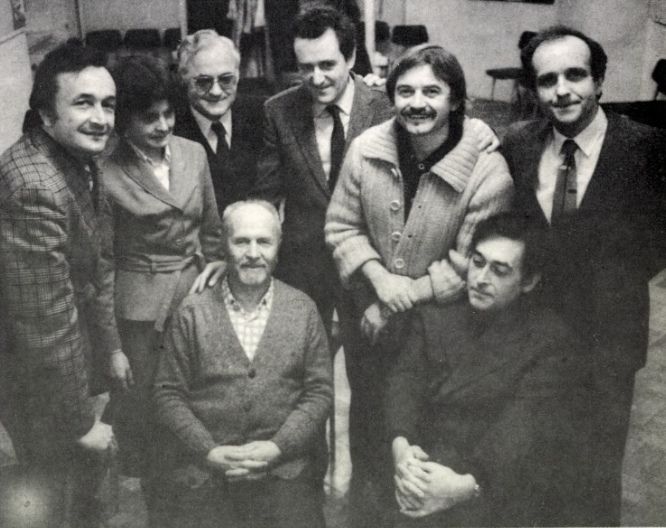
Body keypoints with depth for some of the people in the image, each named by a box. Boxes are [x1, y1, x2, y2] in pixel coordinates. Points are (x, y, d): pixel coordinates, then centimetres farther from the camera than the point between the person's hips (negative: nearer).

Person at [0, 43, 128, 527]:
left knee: (89, 472, 28)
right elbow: (46, 325, -29)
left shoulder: (80, 159, -3)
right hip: (40, 379, -8)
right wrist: (82, 422, -19)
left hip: (77, 356, 8)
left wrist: (111, 346, 14)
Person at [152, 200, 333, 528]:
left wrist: (277, 447, -8)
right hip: (204, 469, -1)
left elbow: (320, 391, 3)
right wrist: (209, 451, -8)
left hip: (286, 469, 1)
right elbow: (168, 393, 2)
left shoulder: (303, 310, 3)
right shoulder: (191, 313, 1)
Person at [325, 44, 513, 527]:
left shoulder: (488, 171, -20)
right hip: (367, 318, 4)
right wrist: (379, 279, -18)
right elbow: (342, 226, -3)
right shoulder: (366, 149, -10)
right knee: (367, 420, 24)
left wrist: (404, 297, -19)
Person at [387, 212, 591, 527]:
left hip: (503, 490, -3)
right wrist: (401, 447, -21)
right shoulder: (435, 315, 8)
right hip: (428, 470, 3)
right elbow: (406, 380, -3)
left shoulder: (550, 341, -5)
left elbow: (523, 432, -15)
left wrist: (466, 486, -27)